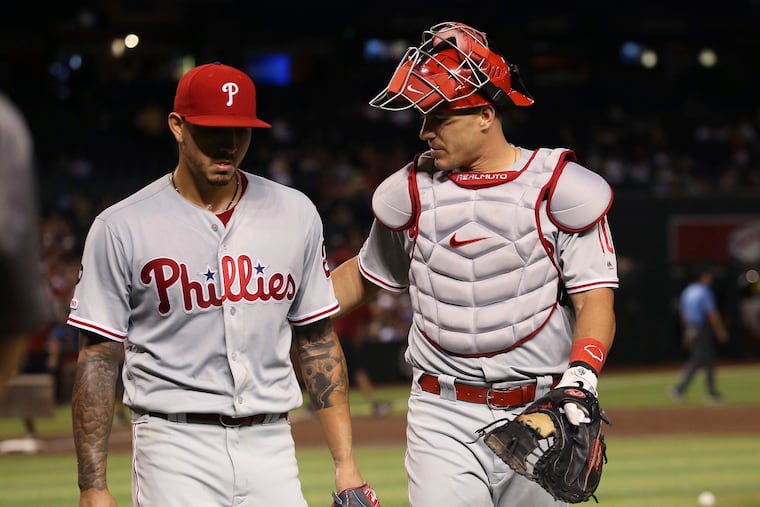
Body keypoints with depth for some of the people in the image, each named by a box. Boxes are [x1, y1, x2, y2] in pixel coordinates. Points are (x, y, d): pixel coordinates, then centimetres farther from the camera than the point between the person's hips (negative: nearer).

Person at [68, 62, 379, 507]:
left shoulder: (296, 215, 8)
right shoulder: (122, 229, -3)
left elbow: (320, 344, 12)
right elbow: (97, 362, -2)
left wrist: (345, 463, 5)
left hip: (271, 444, 3)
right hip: (176, 450, -3)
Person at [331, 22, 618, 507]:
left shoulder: (560, 188, -4)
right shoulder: (411, 192, 6)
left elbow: (595, 302, -8)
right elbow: (365, 275, 21)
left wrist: (578, 384, -24)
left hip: (539, 413, -2)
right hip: (443, 421, 2)